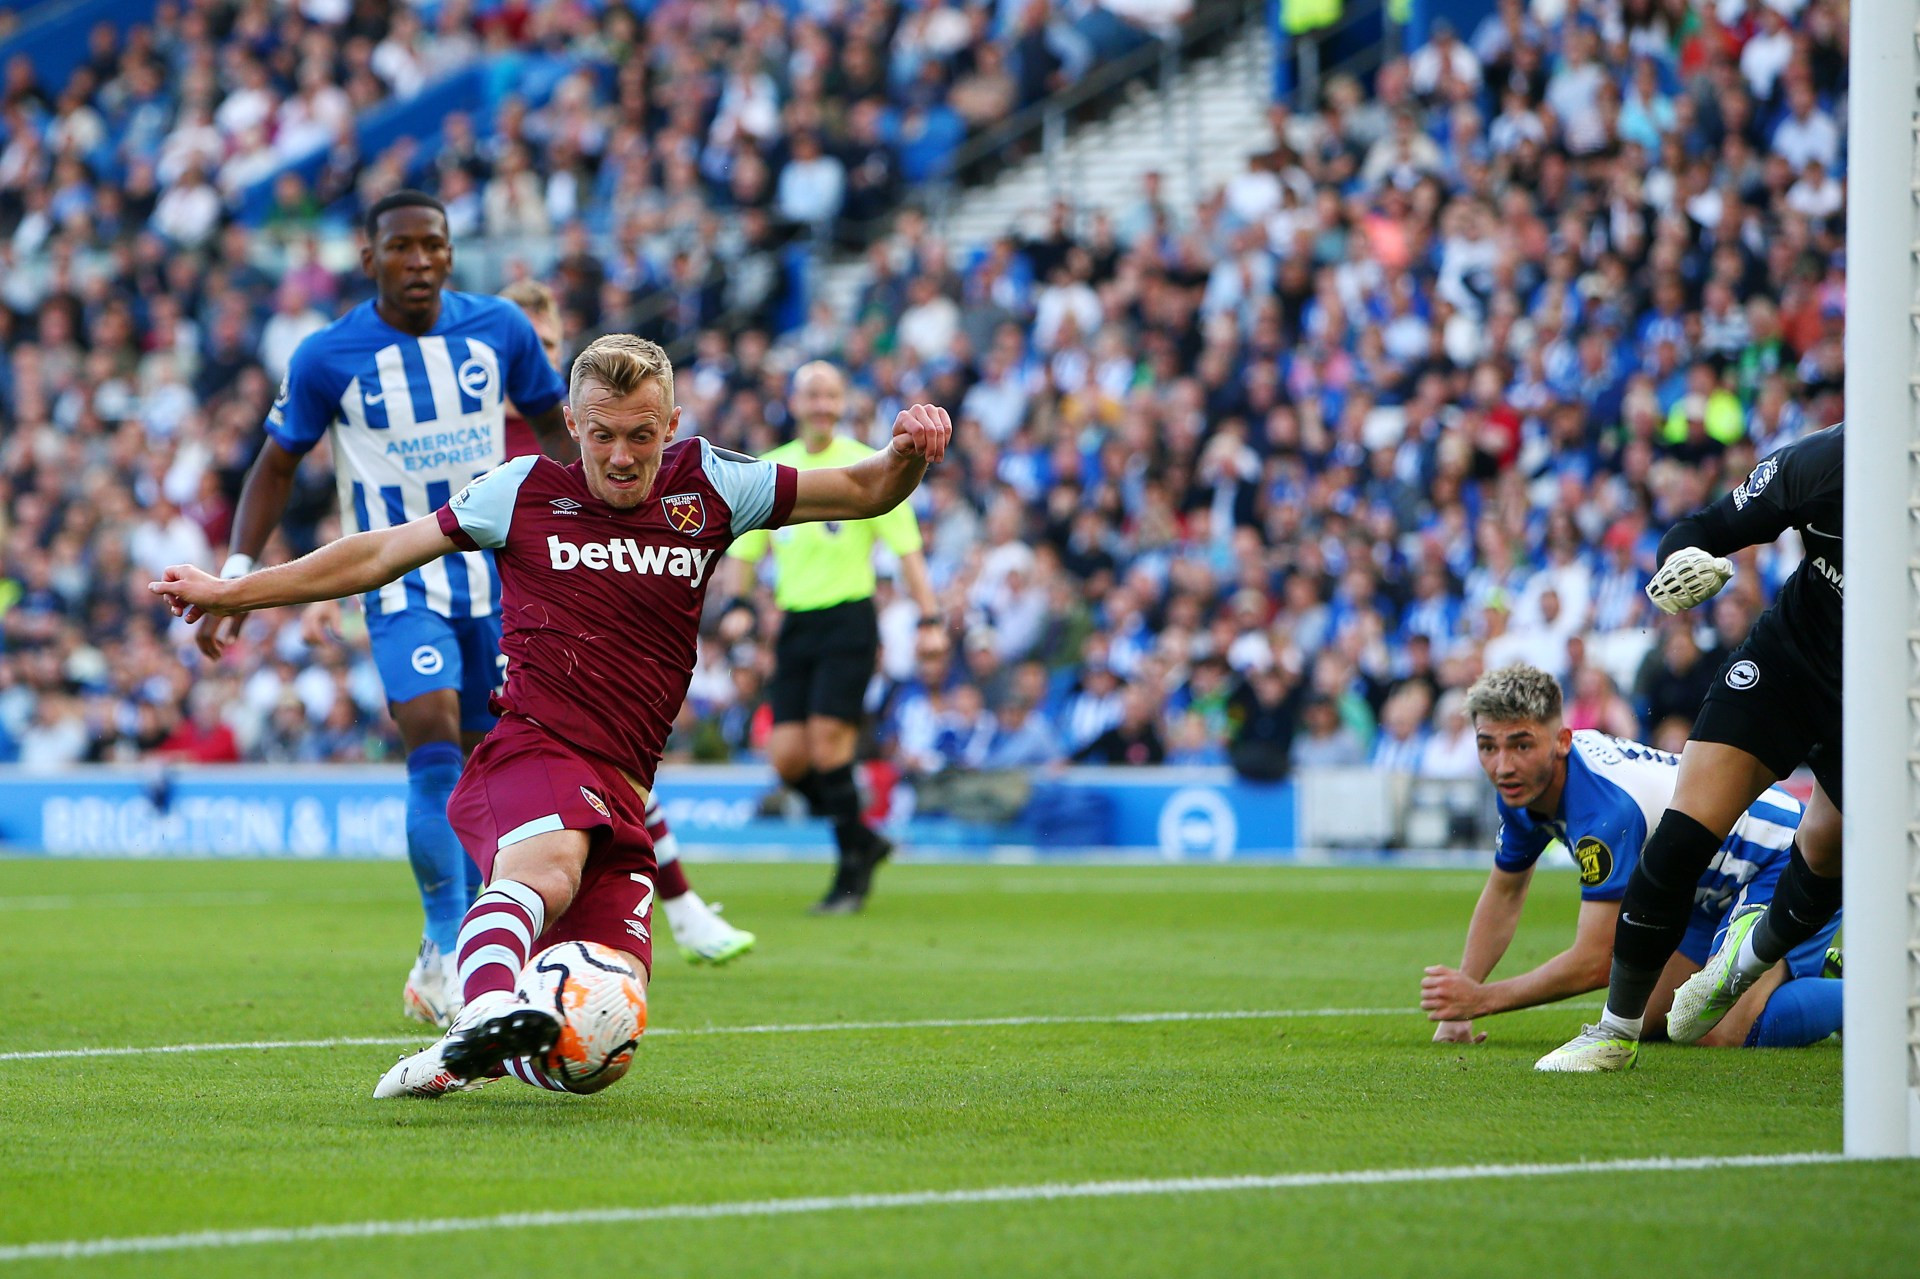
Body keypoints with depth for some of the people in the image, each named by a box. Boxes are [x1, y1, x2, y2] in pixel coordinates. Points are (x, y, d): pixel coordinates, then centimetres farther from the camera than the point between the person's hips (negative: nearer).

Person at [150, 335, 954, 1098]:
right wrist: (232, 592, 16)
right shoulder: (526, 491, 9)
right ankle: (487, 1010, -64)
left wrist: (906, 455, -5)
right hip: (529, 748, -3)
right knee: (547, 866, -40)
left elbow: (861, 493, 18)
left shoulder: (706, 488, 13)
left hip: (619, 793, 3)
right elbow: (381, 554, 16)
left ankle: (453, 1062, 15)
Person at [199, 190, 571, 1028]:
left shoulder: (498, 331, -1)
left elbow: (551, 427, 13)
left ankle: (452, 952, 21)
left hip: (500, 578, 3)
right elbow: (276, 466, 4)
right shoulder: (328, 359, -7)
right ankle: (448, 950, -19)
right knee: (434, 746, -22)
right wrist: (237, 574, -4)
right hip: (402, 584, -3)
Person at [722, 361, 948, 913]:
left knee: (826, 742, -14)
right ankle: (863, 840, 18)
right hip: (795, 622, 5)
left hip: (848, 618, -5)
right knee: (787, 757, -4)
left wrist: (929, 619, -8)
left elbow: (907, 549, -2)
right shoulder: (770, 469, 10)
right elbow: (745, 550, 15)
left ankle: (852, 871, -1)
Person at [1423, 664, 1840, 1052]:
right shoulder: (1524, 784, -7)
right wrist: (1458, 1004, 2)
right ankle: (1816, 970, 22)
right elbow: (1504, 894, 11)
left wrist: (1481, 998, -25)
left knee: (1720, 1034, -27)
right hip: (1710, 892, 10)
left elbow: (1594, 963, -32)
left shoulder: (1605, 806, -35)